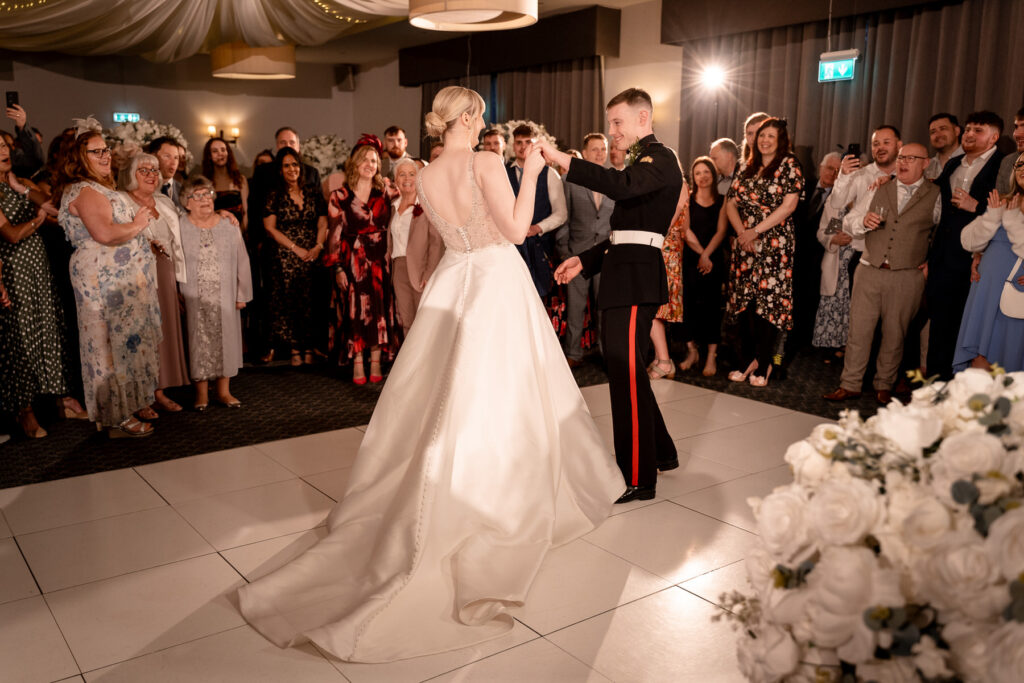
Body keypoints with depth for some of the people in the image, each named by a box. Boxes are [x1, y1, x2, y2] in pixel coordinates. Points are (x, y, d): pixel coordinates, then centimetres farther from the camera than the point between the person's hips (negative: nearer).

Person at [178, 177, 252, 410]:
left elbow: (242, 262, 6)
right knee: (199, 344, 3)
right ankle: (201, 393, 13)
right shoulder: (179, 227, -3)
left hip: (225, 299, 2)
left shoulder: (229, 226, 3)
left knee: (225, 340, 7)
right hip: (194, 301, -2)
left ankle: (224, 390, 18)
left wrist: (242, 294, 3)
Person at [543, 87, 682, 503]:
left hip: (636, 279, -10)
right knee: (626, 371, 16)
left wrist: (563, 160, -31)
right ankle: (660, 453, 32)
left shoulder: (661, 159, -6)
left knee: (627, 374, -9)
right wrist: (585, 261, 17)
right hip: (623, 277, 10)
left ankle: (638, 479, 0)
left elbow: (621, 186, -28)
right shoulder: (642, 163, 25)